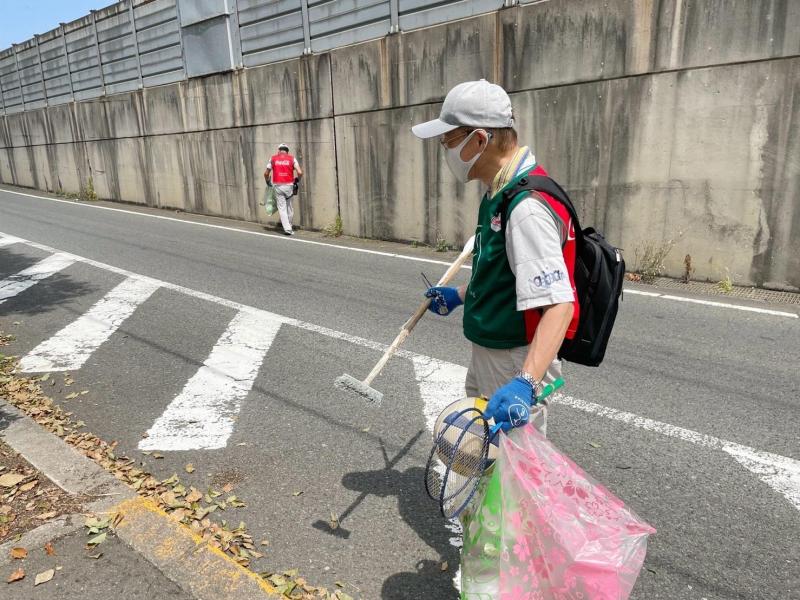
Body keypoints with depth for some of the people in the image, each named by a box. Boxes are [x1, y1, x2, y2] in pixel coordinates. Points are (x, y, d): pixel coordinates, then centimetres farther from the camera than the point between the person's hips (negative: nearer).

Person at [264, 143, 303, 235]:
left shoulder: (273, 159, 5)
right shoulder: (292, 159, 3)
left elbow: (266, 173, 6)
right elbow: (300, 172, -7)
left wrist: (268, 182, 24)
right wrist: (297, 180, 11)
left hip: (278, 186, 0)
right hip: (289, 186, 0)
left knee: (282, 208, 3)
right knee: (289, 207, 13)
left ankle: (287, 228, -4)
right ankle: (289, 226, 20)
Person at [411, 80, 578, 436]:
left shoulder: (527, 207, -27)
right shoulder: (500, 192, 5)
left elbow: (558, 304, -33)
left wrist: (526, 383, -43)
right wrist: (460, 296, 27)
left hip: (516, 363, -10)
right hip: (486, 354, 10)